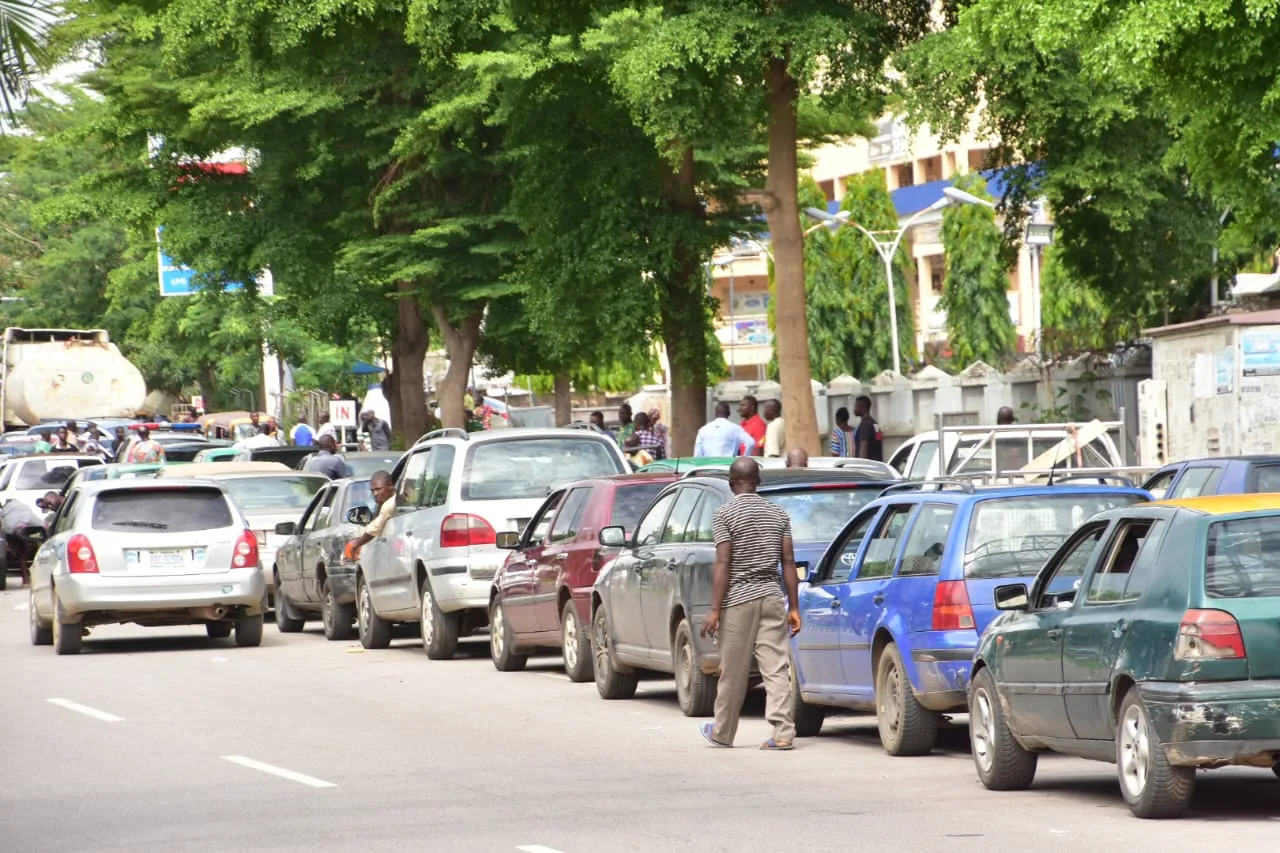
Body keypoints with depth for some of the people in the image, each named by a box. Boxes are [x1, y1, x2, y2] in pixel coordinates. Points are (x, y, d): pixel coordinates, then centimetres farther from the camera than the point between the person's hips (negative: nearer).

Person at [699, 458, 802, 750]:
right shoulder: (778, 514, 9)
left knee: (733, 672, 6)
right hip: (772, 596, 4)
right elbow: (788, 562, 6)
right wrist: (794, 607, 9)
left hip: (739, 600, -4)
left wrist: (715, 609, -12)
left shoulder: (725, 514, -6)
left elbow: (723, 564, -12)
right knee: (776, 669, -1)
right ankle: (783, 733, -10)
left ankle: (723, 733, 20)